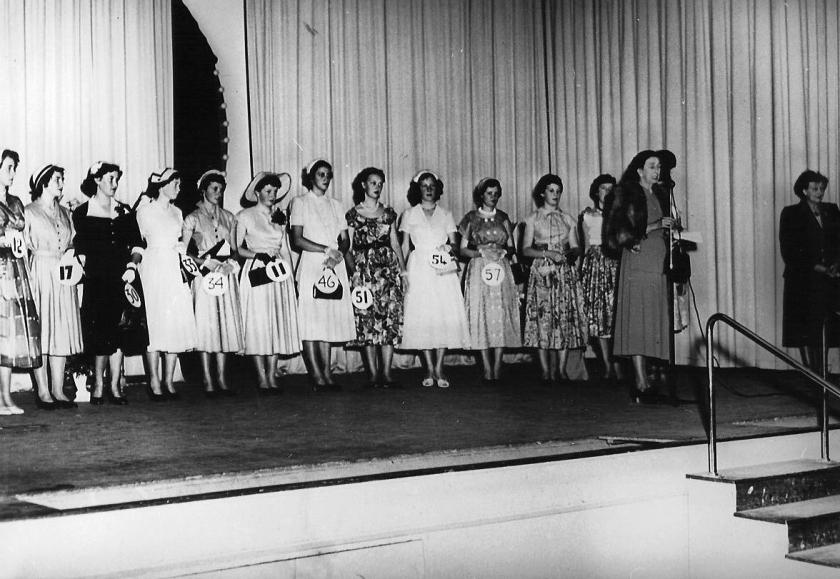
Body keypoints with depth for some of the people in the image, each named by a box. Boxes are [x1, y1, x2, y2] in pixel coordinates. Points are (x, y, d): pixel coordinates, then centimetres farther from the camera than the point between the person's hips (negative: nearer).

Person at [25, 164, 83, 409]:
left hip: (64, 279, 5)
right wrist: (48, 256, -11)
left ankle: (58, 390, 6)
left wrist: (74, 260, 5)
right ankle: (43, 391, -1)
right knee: (41, 332, -5)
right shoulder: (29, 212, 1)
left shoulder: (65, 214, 18)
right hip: (39, 276, -5)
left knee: (62, 332, 2)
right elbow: (22, 248, -2)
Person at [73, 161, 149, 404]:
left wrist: (132, 266, -5)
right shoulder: (82, 212, 6)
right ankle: (98, 385, 4)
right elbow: (80, 250, 3)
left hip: (123, 277, 3)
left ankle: (114, 387, 3)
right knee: (101, 333, -6)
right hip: (97, 281, -3)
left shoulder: (125, 212, 16)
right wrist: (91, 270, -7)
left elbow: (136, 245, 11)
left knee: (119, 333, -1)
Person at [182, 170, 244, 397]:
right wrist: (206, 262, -13)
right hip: (204, 276, -4)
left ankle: (221, 379, 8)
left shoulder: (229, 217, 14)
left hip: (227, 276, 4)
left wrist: (230, 263, -4)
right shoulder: (193, 218, 2)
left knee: (226, 325, 2)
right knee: (206, 325, -5)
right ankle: (208, 380, 0)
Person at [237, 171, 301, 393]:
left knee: (278, 323, 2)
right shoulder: (245, 216, 2)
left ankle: (272, 376, 7)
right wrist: (258, 254, -15)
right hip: (256, 273, -4)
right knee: (259, 324, -6)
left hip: (279, 273, 5)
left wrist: (290, 274, 7)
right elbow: (237, 248, -2)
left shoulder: (279, 216, 15)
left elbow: (285, 249, 15)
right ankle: (262, 379, -3)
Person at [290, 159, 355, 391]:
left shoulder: (335, 205, 19)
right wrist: (327, 250, -11)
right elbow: (297, 240, -5)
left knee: (330, 320, 2)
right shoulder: (300, 203, 5)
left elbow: (346, 240, 14)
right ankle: (317, 377, -9)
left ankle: (327, 374, 4)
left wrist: (339, 254, -7)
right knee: (311, 321, -9)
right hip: (311, 266, -4)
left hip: (334, 268, 4)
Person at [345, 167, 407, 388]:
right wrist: (354, 270, -12)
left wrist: (403, 270, 6)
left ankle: (386, 373, -1)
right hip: (363, 269, -2)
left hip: (388, 268, 2)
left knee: (390, 319, -4)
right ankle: (373, 374, 1)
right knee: (367, 320, -4)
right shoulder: (353, 214, 4)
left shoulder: (388, 213, 13)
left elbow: (396, 243, 14)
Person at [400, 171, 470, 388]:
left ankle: (439, 368, 0)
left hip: (443, 271, 1)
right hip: (419, 271, -1)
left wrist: (449, 247, -13)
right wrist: (402, 270, 1)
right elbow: (405, 245, 10)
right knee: (421, 317, -5)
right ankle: (429, 369, 2)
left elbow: (454, 243, 10)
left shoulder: (445, 215, 12)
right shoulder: (409, 215, 10)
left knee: (445, 315, -7)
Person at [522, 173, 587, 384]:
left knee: (566, 319, -3)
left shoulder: (567, 218, 14)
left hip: (565, 273, 3)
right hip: (542, 273, -3)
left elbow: (575, 247, 12)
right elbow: (526, 249, 0)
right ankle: (546, 372, -5)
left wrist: (571, 253, -11)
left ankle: (561, 370, 2)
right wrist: (548, 253, -14)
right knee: (543, 320, -8)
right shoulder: (533, 219, 6)